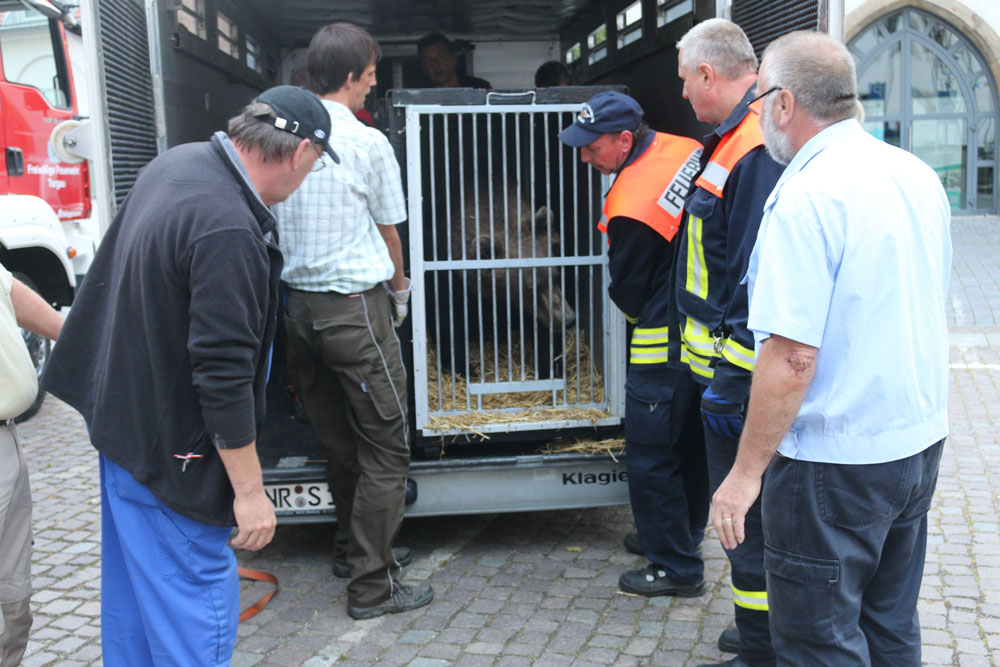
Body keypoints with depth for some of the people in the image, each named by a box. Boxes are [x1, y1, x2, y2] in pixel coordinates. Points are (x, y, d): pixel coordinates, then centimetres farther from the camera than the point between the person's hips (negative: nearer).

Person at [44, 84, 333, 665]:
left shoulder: (179, 162, 2)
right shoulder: (228, 231, -29)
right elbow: (223, 376, -28)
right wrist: (249, 489, -20)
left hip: (121, 411, 10)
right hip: (169, 447, -10)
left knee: (133, 589, 23)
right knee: (197, 602, 2)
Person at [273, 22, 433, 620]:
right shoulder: (367, 142, -10)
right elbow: (388, 231, 2)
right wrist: (399, 288, 22)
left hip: (298, 304, 7)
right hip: (355, 307, -7)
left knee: (339, 440, 19)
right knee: (385, 447, 1)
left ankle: (353, 548, 34)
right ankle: (372, 586, 5)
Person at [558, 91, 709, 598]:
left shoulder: (631, 209, -25)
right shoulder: (685, 149, 0)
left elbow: (628, 295, -11)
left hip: (665, 350, -9)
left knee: (650, 456, 2)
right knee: (689, 439, 22)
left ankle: (675, 568, 13)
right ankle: (683, 533, 40)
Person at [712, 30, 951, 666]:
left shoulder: (806, 197, -21)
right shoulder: (919, 177, 6)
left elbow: (792, 359, -25)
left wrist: (746, 473, -17)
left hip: (836, 462, -8)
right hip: (920, 444, 9)